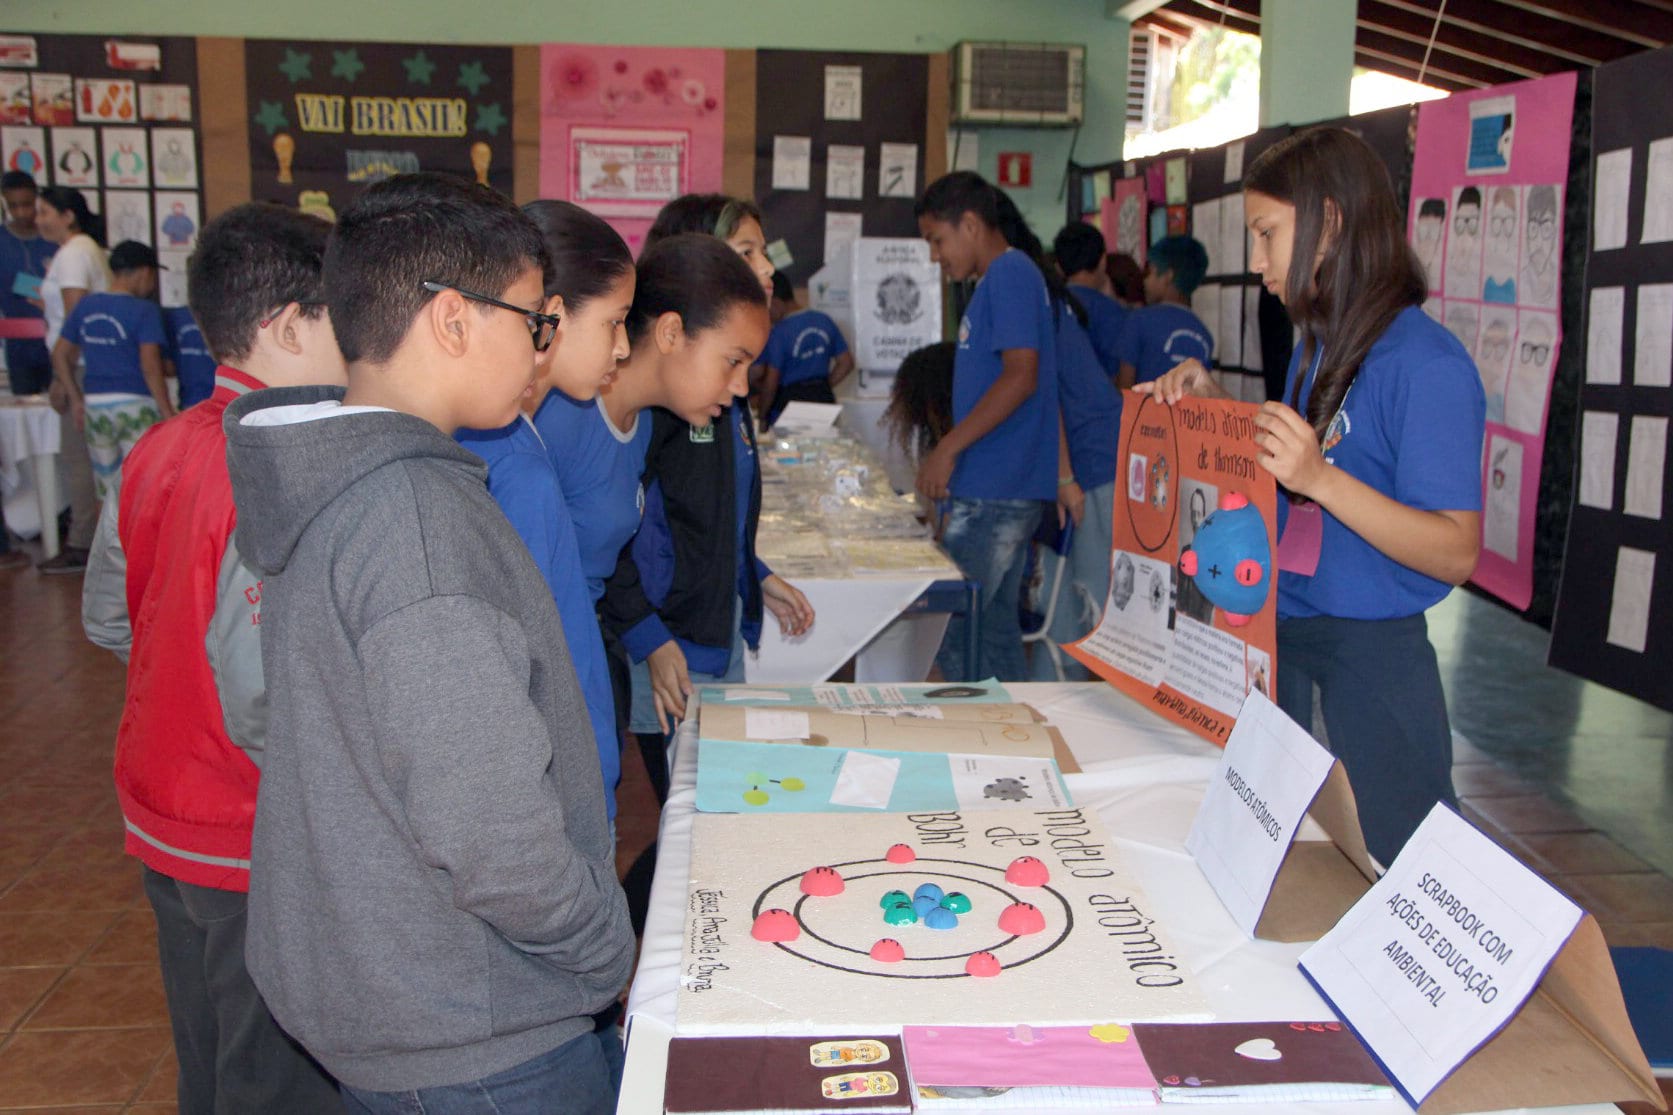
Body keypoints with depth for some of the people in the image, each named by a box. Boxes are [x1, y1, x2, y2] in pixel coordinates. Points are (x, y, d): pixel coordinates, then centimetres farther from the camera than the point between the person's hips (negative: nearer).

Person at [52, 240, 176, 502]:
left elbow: (60, 355, 12)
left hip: (95, 404, 6)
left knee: (107, 494, 14)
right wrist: (168, 412, -11)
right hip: (136, 404, -5)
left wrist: (77, 400, 18)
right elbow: (150, 367, -16)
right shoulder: (145, 310, -9)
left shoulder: (85, 306, 8)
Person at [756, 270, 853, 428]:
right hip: (824, 398, 6)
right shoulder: (824, 320, 4)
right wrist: (822, 387, 14)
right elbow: (846, 363, 8)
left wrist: (762, 417, -2)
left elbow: (771, 383, -14)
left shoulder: (778, 333, -14)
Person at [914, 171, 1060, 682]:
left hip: (995, 493, -10)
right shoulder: (1000, 279, 20)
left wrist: (948, 448, -19)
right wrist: (948, 456, 23)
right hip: (998, 490, 10)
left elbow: (1021, 375, -20)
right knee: (994, 631, 13)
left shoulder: (1009, 274, -10)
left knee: (946, 635, -8)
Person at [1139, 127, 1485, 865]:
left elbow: (1455, 553, -20)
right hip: (1279, 636, 8)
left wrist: (1321, 478, -32)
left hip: (1372, 653, -8)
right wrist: (1213, 410, 4)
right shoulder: (1316, 349, 10)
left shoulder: (1427, 364, -16)